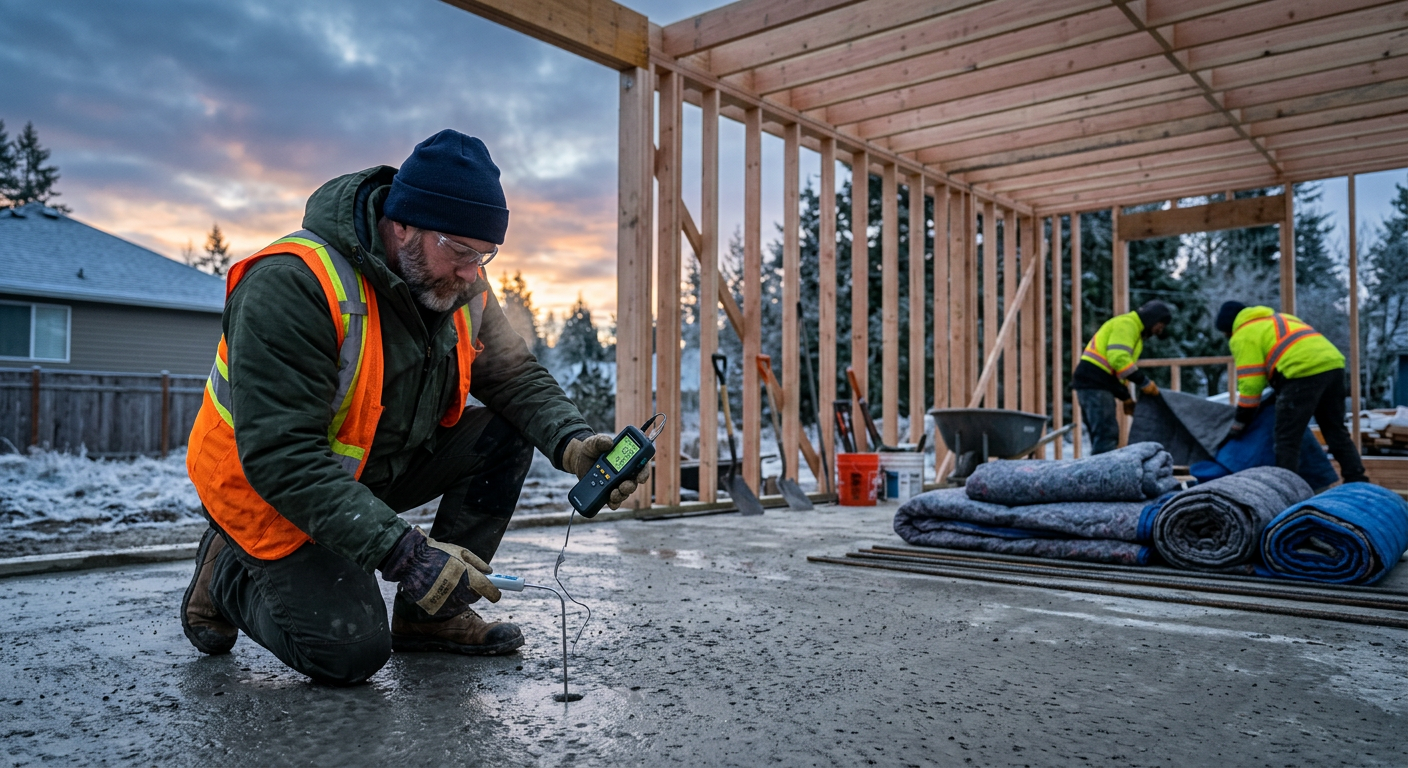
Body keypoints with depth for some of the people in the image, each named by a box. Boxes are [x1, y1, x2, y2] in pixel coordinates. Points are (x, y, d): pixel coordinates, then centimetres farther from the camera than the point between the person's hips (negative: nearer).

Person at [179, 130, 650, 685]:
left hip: (384, 463, 7)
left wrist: (571, 441, -25)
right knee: (352, 652, -18)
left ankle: (428, 614, 1)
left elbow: (517, 376, -3)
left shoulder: (460, 285, -9)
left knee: (506, 432, -11)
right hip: (270, 490, -7)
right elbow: (278, 456, -35)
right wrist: (401, 551, -40)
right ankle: (229, 573, 12)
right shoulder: (291, 286, -32)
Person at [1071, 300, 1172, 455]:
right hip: (1094, 383, -11)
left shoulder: (1132, 328, 27)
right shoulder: (1126, 324, -5)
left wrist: (1126, 397, 19)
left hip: (1093, 384, 11)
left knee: (1102, 435, 11)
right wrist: (1145, 383, -17)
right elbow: (1118, 358, -21)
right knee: (1106, 433, -15)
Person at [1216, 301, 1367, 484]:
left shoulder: (1243, 336, 5)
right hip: (1333, 363, 8)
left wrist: (1240, 422, 6)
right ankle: (1357, 481, 21)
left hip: (1304, 373, -8)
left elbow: (1250, 382, -2)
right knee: (1336, 431, 19)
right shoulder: (1277, 319, 31)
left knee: (1287, 438, 0)